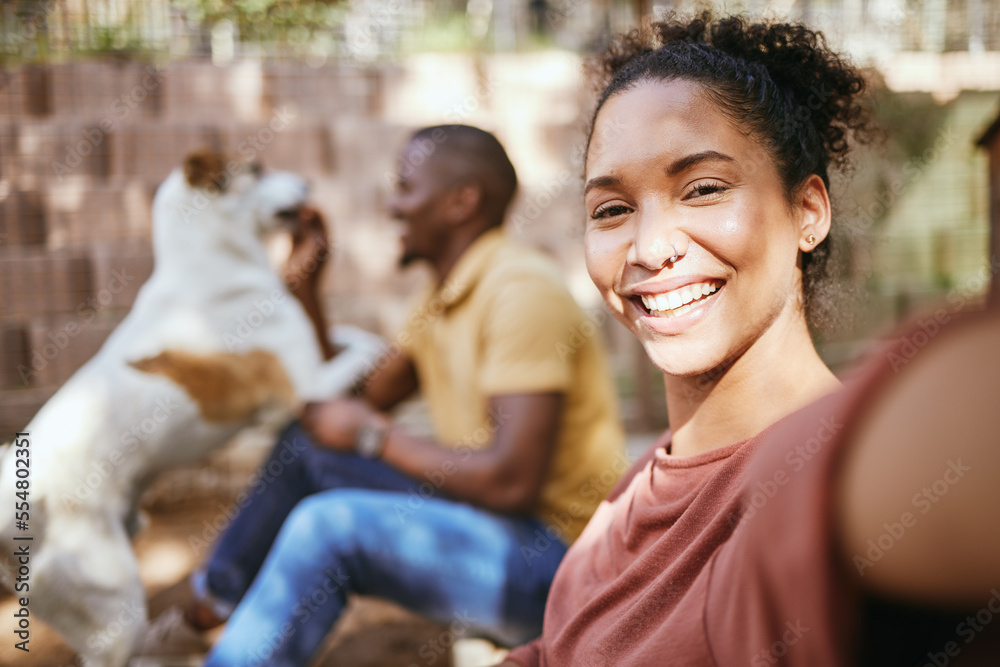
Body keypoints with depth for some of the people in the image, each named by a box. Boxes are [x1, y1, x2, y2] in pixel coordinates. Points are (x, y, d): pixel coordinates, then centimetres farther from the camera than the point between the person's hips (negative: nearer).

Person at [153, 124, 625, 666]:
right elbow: (353, 402, 15)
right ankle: (206, 610, 16)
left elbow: (512, 479, -26)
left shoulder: (521, 289, -19)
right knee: (306, 444, 8)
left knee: (330, 526, -24)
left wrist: (373, 436, -14)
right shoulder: (445, 300, 11)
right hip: (489, 520, 9)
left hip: (554, 557, -9)